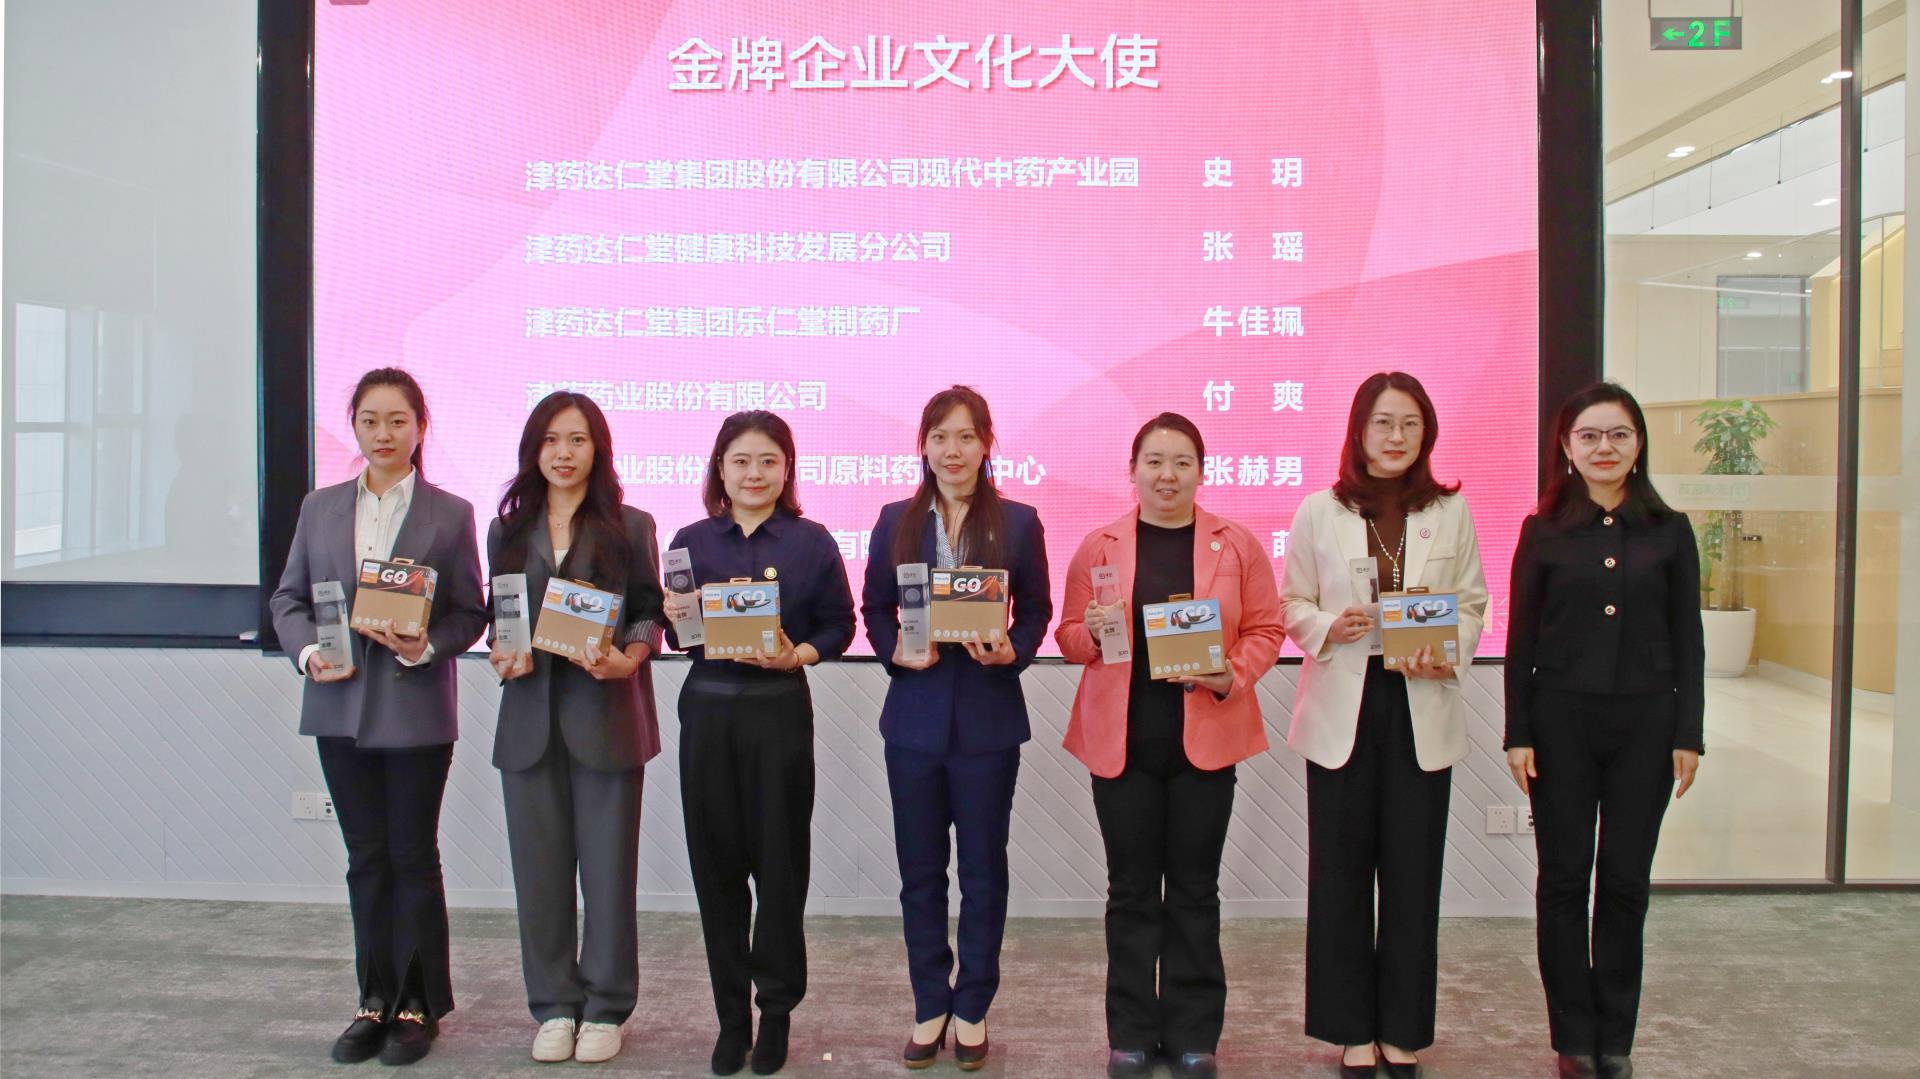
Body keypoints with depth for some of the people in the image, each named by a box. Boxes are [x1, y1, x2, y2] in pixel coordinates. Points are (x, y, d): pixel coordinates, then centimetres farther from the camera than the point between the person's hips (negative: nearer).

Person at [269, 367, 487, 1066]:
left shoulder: (450, 514, 0)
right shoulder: (320, 508, 9)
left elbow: (470, 612, -1)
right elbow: (289, 598, 10)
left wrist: (426, 647, -19)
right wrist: (309, 653, -8)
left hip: (416, 711, -3)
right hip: (340, 708, 3)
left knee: (413, 856, 5)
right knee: (366, 857, 11)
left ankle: (419, 1003, 18)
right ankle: (375, 1000, 23)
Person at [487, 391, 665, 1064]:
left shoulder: (630, 527, 2)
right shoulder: (508, 530, 11)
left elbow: (650, 613, 2)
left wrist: (628, 658, -17)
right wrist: (502, 654, -6)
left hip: (605, 715, -3)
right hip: (530, 717, 3)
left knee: (608, 866, 4)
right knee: (540, 867, 8)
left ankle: (605, 1008, 18)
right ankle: (554, 1005, 22)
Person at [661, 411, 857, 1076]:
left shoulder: (812, 543, 0)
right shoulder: (692, 541, 5)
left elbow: (839, 625, 2)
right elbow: (677, 638, 10)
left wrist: (798, 655, -16)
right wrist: (674, 618, -12)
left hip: (779, 712, -2)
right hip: (707, 711, 2)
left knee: (779, 860, 3)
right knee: (716, 860, 6)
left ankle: (776, 1009, 19)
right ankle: (731, 1015, 20)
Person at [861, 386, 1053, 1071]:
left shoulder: (1018, 522, 0)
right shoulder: (896, 522, 4)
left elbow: (1037, 611, 3)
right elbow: (874, 610, 6)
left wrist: (1011, 652, -16)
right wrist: (896, 651, -12)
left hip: (987, 717, -1)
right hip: (915, 714, 2)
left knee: (983, 869, 8)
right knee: (920, 869, 9)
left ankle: (973, 1007, 23)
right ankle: (930, 1006, 24)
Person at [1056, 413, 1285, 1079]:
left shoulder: (1237, 545, 3)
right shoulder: (1099, 546, 3)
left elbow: (1265, 631, 5)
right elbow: (1069, 638, 7)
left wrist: (1233, 677, -12)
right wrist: (1094, 631, -15)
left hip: (1205, 738, 0)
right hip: (1121, 740, 0)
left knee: (1194, 889, 8)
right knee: (1132, 889, 8)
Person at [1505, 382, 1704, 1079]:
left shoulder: (1669, 531, 4)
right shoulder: (1544, 531, 1)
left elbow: (1687, 641, 6)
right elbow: (1521, 641, 1)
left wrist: (1688, 734, 0)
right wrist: (1518, 734, -3)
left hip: (1644, 721, 1)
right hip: (1562, 720, -1)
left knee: (1626, 882, 6)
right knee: (1565, 879, 5)